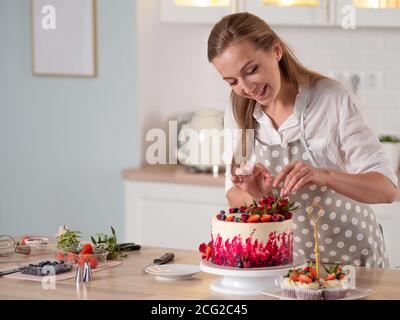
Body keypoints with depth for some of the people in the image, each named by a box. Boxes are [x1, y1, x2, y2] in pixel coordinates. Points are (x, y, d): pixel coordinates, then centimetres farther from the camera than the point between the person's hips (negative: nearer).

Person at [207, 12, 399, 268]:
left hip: (350, 257, -3)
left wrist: (324, 176, -33)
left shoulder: (335, 100, -15)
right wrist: (252, 195, -18)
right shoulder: (238, 113, -1)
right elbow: (235, 197, 5)